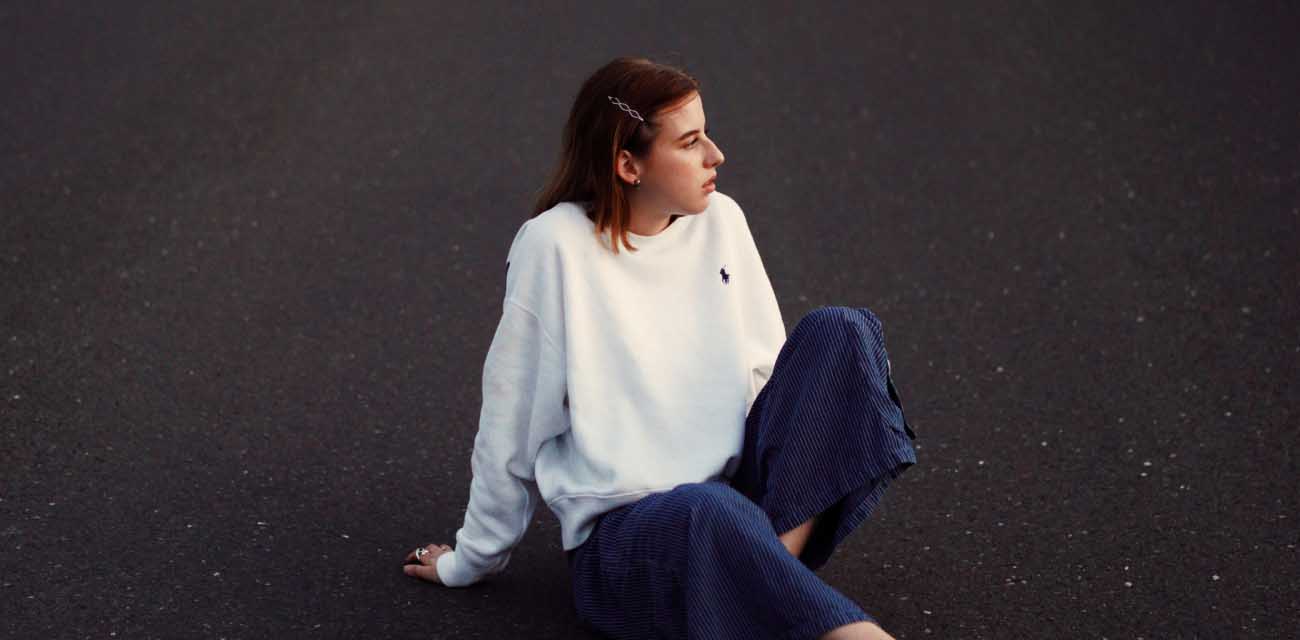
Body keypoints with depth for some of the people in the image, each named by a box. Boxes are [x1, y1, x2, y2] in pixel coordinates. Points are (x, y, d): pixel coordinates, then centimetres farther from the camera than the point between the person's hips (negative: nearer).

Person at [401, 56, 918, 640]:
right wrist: (475, 559, 8)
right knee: (710, 511, -40)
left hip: (741, 487, 6)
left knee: (842, 329, -13)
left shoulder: (721, 220, 7)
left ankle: (779, 553, -24)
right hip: (622, 529, -6)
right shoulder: (556, 244, -8)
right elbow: (513, 419, -1)